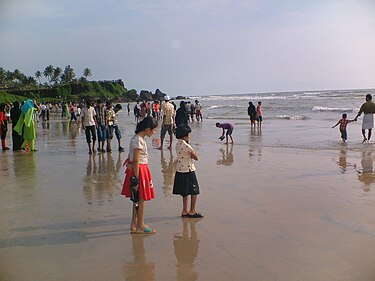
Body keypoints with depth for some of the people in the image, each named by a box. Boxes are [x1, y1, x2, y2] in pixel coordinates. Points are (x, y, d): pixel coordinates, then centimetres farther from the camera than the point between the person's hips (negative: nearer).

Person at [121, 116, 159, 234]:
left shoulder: (138, 138, 9)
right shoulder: (138, 141, -21)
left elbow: (130, 158, 14)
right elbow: (136, 161, -21)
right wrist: (136, 179, -20)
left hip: (142, 170, 10)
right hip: (139, 171, -10)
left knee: (137, 199, 16)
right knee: (141, 199, 1)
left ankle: (134, 224, 25)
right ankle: (140, 225, 12)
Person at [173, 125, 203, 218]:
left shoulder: (178, 144, 6)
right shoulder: (186, 146, -21)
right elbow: (196, 157, -12)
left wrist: (191, 154, -5)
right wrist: (193, 154, 4)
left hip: (180, 170, 8)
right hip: (188, 171, -8)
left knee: (185, 192, 16)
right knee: (194, 192, 5)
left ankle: (185, 211, 21)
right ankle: (192, 211, 12)